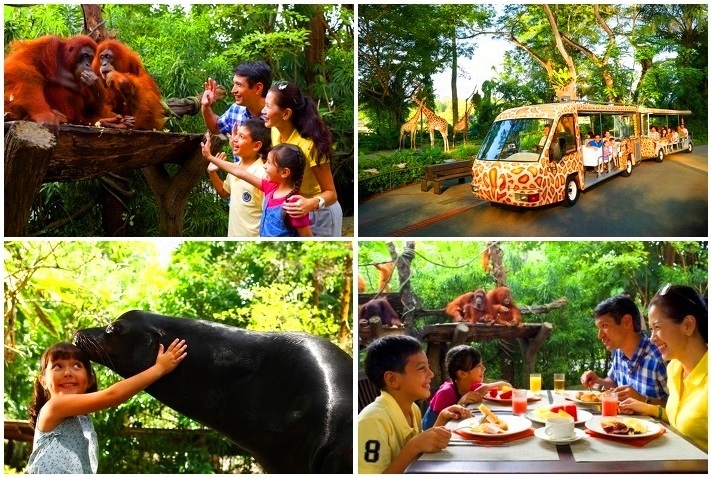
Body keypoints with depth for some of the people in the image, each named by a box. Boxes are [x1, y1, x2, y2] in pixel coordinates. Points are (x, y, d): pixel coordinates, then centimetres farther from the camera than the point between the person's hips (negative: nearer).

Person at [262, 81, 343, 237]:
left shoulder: (309, 145, -30)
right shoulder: (275, 131, -10)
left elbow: (331, 193, -25)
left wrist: (312, 204, -45)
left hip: (318, 215, -7)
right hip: (293, 211, 7)